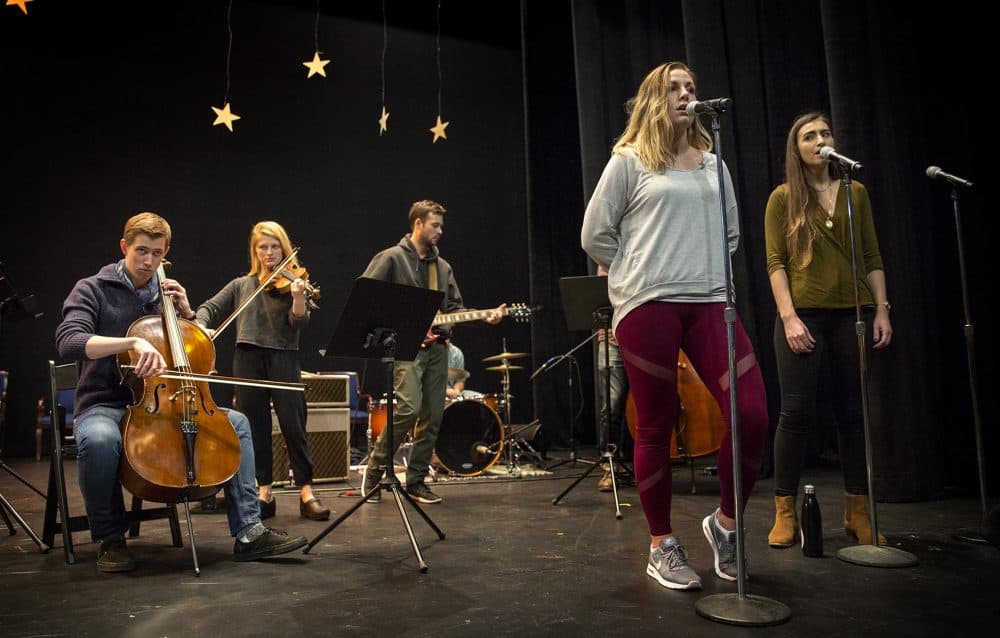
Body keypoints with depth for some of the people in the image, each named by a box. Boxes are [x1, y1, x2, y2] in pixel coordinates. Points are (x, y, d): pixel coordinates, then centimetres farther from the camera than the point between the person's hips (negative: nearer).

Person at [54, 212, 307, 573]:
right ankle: (111, 539, -13)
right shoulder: (92, 290, -2)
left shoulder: (165, 294, 12)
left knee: (236, 422, -10)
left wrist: (186, 313, 0)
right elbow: (68, 341, -22)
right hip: (104, 406, -5)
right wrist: (133, 342, -36)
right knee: (99, 440, -39)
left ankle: (249, 532, -11)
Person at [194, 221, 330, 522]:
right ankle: (264, 492, 15)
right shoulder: (241, 285, 13)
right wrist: (200, 327, -7)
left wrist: (298, 297, -27)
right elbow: (209, 309, 14)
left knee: (293, 426, -7)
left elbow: (299, 322, -8)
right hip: (248, 361, 3)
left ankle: (306, 493, 0)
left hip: (283, 359, -3)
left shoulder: (291, 283, 5)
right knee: (255, 428, 6)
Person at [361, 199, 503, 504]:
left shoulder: (443, 267, 19)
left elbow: (454, 308, 17)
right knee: (409, 408, -21)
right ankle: (374, 471, -2)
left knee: (433, 417, 4)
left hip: (436, 346, 7)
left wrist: (484, 317, 0)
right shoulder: (391, 258, 0)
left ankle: (416, 480, 17)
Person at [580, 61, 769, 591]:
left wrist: (709, 271, 17)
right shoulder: (629, 160, 4)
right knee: (655, 427, 2)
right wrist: (638, 274, 7)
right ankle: (662, 546, 18)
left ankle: (724, 522, 18)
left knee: (752, 415, -7)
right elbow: (595, 235, 3)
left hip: (709, 301, 4)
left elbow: (731, 229, 28)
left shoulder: (712, 162, 17)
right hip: (647, 305, -4)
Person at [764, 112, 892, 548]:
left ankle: (858, 512, 17)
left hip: (853, 314, 3)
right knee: (796, 412, -5)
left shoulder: (855, 192, 13)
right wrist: (789, 316, -12)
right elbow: (775, 262, -3)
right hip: (803, 315, -3)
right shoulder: (783, 198, 4)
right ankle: (785, 511, 6)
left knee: (853, 411, 6)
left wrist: (882, 309, 5)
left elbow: (872, 258, 13)